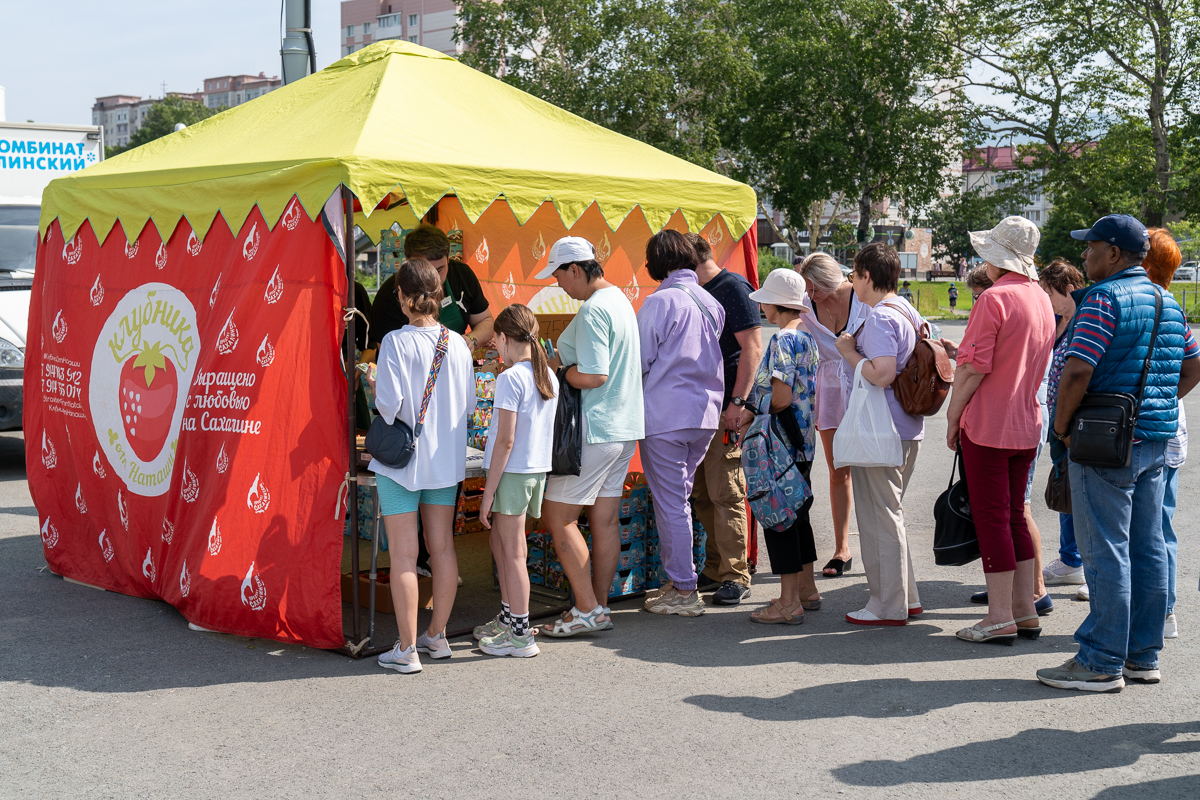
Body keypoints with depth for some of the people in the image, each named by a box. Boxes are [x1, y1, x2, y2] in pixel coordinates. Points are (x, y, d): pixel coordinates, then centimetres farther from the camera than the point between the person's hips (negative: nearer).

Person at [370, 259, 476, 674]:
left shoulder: (396, 343, -14)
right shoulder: (457, 344, 0)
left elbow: (389, 404, -19)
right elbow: (469, 406, 4)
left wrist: (390, 429, 2)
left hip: (401, 460, -5)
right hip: (446, 459, 5)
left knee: (404, 554, 1)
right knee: (442, 548, 13)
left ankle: (407, 650, 4)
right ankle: (437, 636, 24)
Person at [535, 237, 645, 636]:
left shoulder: (593, 310, -18)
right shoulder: (619, 298, 14)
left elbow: (592, 376, -23)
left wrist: (553, 369, -8)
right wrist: (555, 359, 12)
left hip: (594, 430, -10)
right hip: (625, 426, 10)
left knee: (558, 516, -2)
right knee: (605, 520, 12)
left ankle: (587, 610, -1)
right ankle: (599, 608, 17)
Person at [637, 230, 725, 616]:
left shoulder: (659, 302, -12)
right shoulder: (711, 303, 8)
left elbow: (640, 362, -8)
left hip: (666, 415, -7)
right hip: (705, 412, 7)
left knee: (670, 502, 0)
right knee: (679, 497, 16)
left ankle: (684, 591, 5)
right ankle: (679, 580, 21)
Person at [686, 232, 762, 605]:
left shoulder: (734, 288, -9)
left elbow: (753, 348, -16)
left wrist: (737, 401, -20)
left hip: (727, 409, -9)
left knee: (726, 493, -7)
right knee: (701, 493, 12)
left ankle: (735, 577, 0)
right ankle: (715, 570, 22)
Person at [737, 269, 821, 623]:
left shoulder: (782, 340, -16)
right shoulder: (807, 336, 12)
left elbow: (781, 397, -22)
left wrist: (752, 412, -6)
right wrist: (752, 410, 13)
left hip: (781, 443, -9)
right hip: (804, 441, 9)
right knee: (796, 512, 18)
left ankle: (789, 603, 0)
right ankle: (807, 589, 27)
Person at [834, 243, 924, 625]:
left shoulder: (879, 318, -18)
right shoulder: (908, 311, 12)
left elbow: (882, 374, -29)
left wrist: (850, 352, -13)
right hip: (908, 428, 10)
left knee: (880, 516, -1)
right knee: (889, 513, 19)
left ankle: (888, 605, 6)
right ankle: (906, 597, 25)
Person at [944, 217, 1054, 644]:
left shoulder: (994, 299, -14)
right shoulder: (1042, 299, 11)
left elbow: (973, 368, -17)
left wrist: (952, 417, -7)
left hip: (988, 426, -8)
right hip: (1027, 424, 8)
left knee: (991, 518, -2)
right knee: (1015, 516, 14)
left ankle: (1000, 618, 1)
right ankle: (1025, 611, 18)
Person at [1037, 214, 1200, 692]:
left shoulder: (1103, 299, -14)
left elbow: (1077, 372, -22)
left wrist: (1062, 425, -9)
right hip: (1156, 441, 9)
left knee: (1106, 552, -4)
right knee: (1148, 549, 11)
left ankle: (1102, 662, 1)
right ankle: (1143, 656, 19)